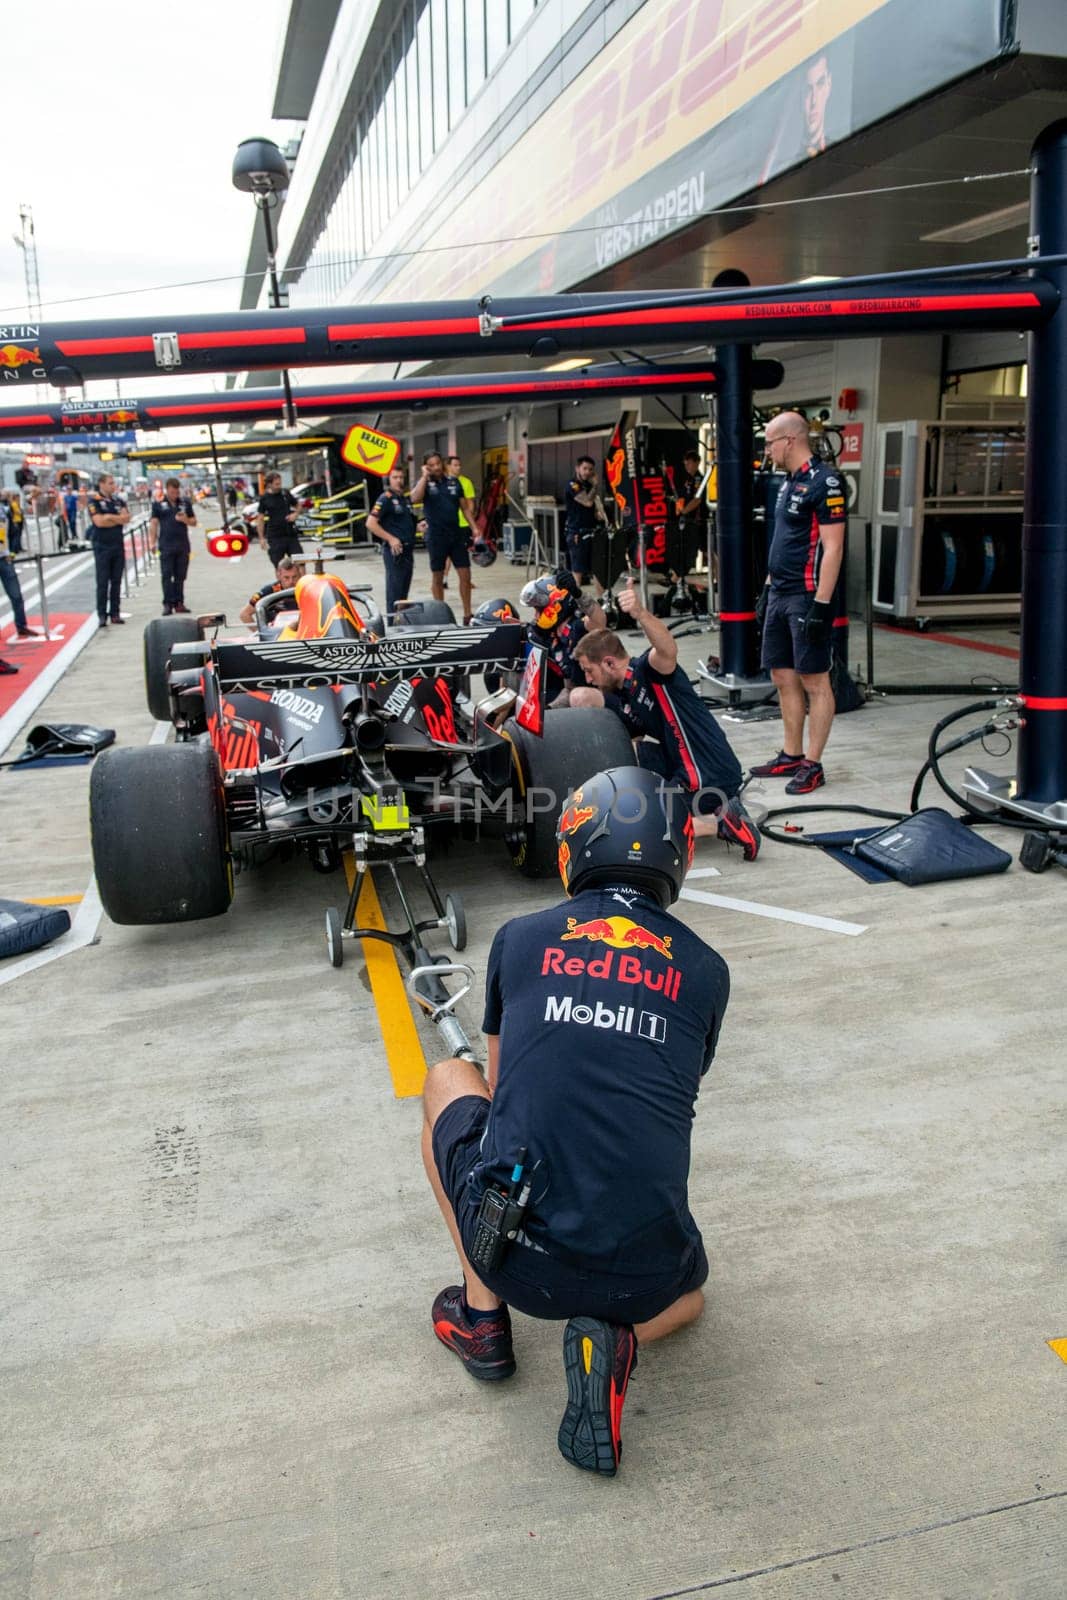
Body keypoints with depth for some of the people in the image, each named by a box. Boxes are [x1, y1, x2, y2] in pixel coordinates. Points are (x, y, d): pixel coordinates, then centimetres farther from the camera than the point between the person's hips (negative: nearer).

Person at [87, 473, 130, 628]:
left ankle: (114, 613, 12)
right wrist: (117, 519, -8)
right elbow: (99, 522, -15)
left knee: (116, 581, 6)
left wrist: (109, 517, -12)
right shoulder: (94, 501, -4)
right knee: (102, 582, -3)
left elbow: (126, 518, -1)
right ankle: (102, 615, 1)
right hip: (102, 546, -5)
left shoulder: (118, 500, 12)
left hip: (118, 545, 5)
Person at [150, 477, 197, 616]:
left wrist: (185, 520, -8)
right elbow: (154, 523, 3)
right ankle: (167, 604, -3)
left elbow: (194, 522, 14)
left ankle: (179, 603, 12)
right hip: (166, 546, -3)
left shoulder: (185, 502, 10)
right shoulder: (158, 503, 4)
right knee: (167, 576, -4)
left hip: (183, 546, 3)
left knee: (180, 576, 6)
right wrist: (152, 542, -5)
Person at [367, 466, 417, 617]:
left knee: (404, 590, 13)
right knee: (395, 589, -7)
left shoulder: (405, 499, 17)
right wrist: (390, 538, -19)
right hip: (394, 551, -8)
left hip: (408, 550, 8)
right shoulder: (385, 499, -8)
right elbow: (370, 523, -15)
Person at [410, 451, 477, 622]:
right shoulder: (425, 484, -1)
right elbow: (415, 499, -23)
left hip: (457, 534, 3)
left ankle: (467, 615, 9)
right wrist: (424, 476, -17)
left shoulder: (454, 482, 9)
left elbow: (465, 507, 14)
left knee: (465, 575, 0)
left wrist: (474, 528, 4)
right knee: (437, 577, 7)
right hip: (436, 536, -3)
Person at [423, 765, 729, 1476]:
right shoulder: (705, 970, 6)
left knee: (447, 1077, 28)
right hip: (642, 1271, 2)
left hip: (516, 1256, -1)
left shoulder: (521, 938, 5)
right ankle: (618, 1340, 6)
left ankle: (481, 1313, 24)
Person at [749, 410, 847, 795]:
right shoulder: (789, 483, 16)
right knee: (783, 677, 12)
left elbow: (832, 547, -17)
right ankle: (791, 756, 21)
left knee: (814, 681, -3)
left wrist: (821, 604, -21)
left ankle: (813, 766, 3)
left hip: (807, 598, -9)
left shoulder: (824, 482, -12)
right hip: (780, 594, 9)